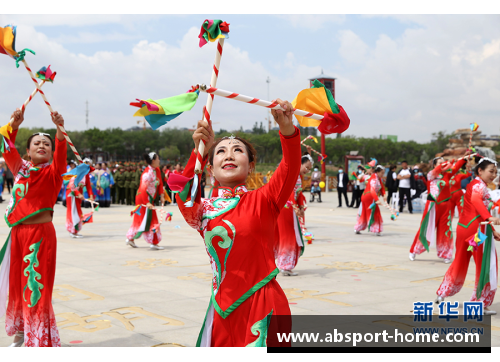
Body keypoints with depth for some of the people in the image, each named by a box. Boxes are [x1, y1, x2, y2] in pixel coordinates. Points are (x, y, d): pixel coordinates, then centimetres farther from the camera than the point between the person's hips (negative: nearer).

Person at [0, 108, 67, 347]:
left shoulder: (52, 172, -4)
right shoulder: (20, 168, 9)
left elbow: (61, 154, -23)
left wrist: (60, 128, -38)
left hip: (40, 233, -5)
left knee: (37, 286, -4)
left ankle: (40, 340, 6)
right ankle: (21, 333, 30)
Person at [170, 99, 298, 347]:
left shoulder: (263, 200, -1)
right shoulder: (203, 209, 8)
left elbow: (290, 169, -17)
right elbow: (184, 195, -13)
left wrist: (287, 129, -35)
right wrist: (199, 151, -22)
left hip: (263, 305, -3)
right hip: (224, 308, 3)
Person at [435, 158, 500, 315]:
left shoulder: (472, 184, 20)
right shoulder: (479, 185, -9)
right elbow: (476, 199, -33)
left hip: (463, 226, 9)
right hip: (477, 229, -9)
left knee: (460, 263, 19)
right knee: (485, 267, 0)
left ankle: (442, 294, 26)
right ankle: (481, 304, 4)